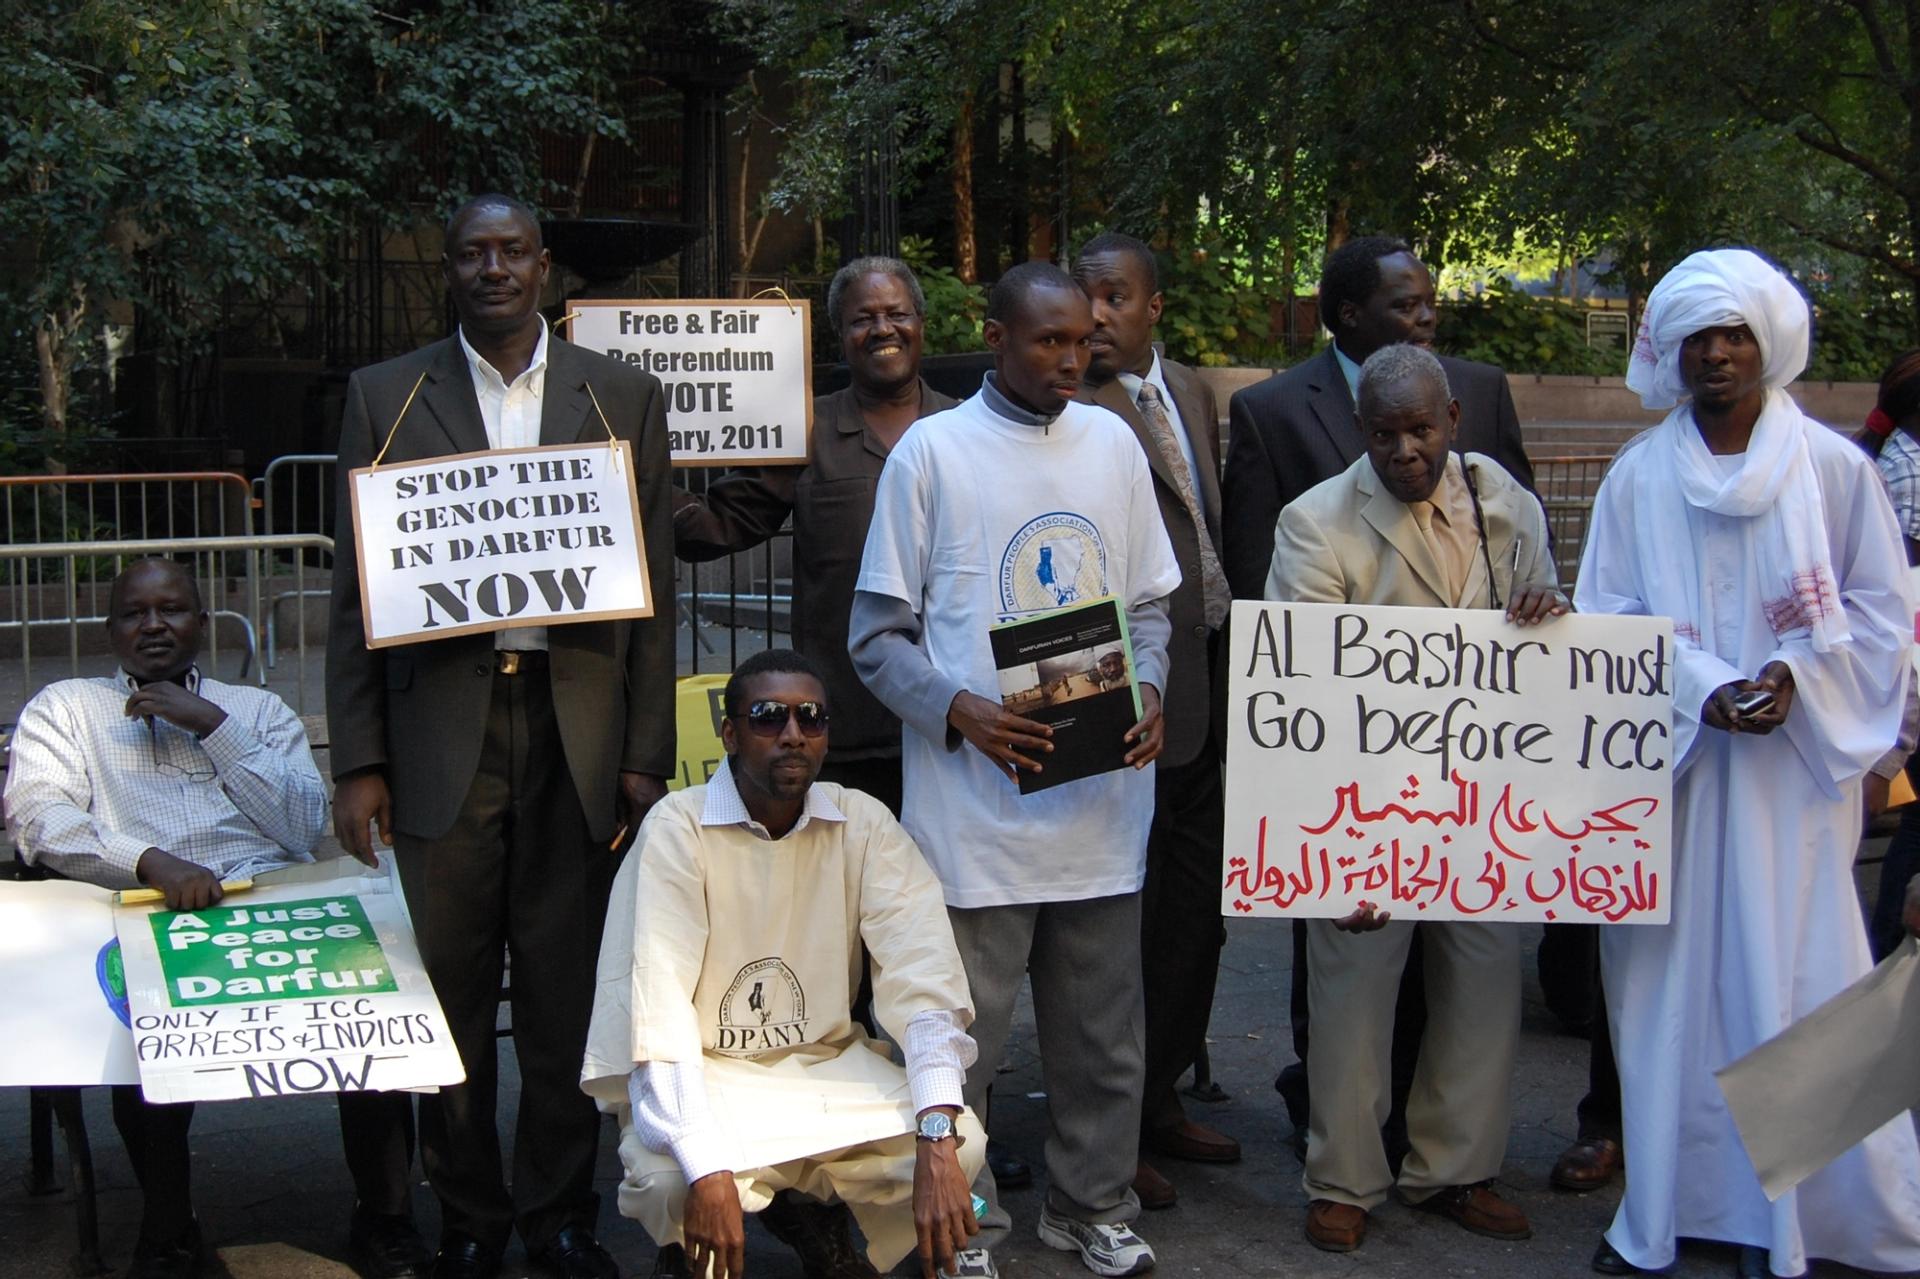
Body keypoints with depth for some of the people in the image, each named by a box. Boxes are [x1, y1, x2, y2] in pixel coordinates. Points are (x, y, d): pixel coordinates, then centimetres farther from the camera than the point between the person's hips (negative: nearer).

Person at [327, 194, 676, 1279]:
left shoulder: (623, 397, 7)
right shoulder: (387, 397, 6)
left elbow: (654, 589, 6)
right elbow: (356, 590, 5)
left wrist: (648, 755, 0)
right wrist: (358, 761, -2)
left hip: (580, 729, 1)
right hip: (444, 729, 0)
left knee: (569, 991, 8)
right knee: (451, 989, 5)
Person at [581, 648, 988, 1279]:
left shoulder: (864, 824, -6)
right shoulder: (678, 828, -15)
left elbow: (924, 976, -16)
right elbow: (657, 1008, -24)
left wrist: (937, 1141, -31)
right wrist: (709, 1172, -35)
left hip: (826, 1062, 3)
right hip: (700, 1070, -3)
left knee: (960, 1143, -20)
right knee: (669, 1178, -34)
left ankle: (815, 1218, 12)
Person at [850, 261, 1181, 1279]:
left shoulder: (1112, 443, 10)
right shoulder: (932, 451, -2)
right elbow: (878, 635, -2)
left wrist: (1148, 689, -4)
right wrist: (961, 714, -18)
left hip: (1100, 794, 4)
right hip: (976, 801, -4)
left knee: (1102, 1030, 13)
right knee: (963, 1033, 3)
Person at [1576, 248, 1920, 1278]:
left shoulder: (1834, 467, 1)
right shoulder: (1639, 477, 4)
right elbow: (1607, 621, 3)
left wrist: (1797, 676, -11)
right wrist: (1703, 691, -12)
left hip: (1796, 765, -1)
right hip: (1672, 759, 1)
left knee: (1799, 979, -2)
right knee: (1671, 979, 3)